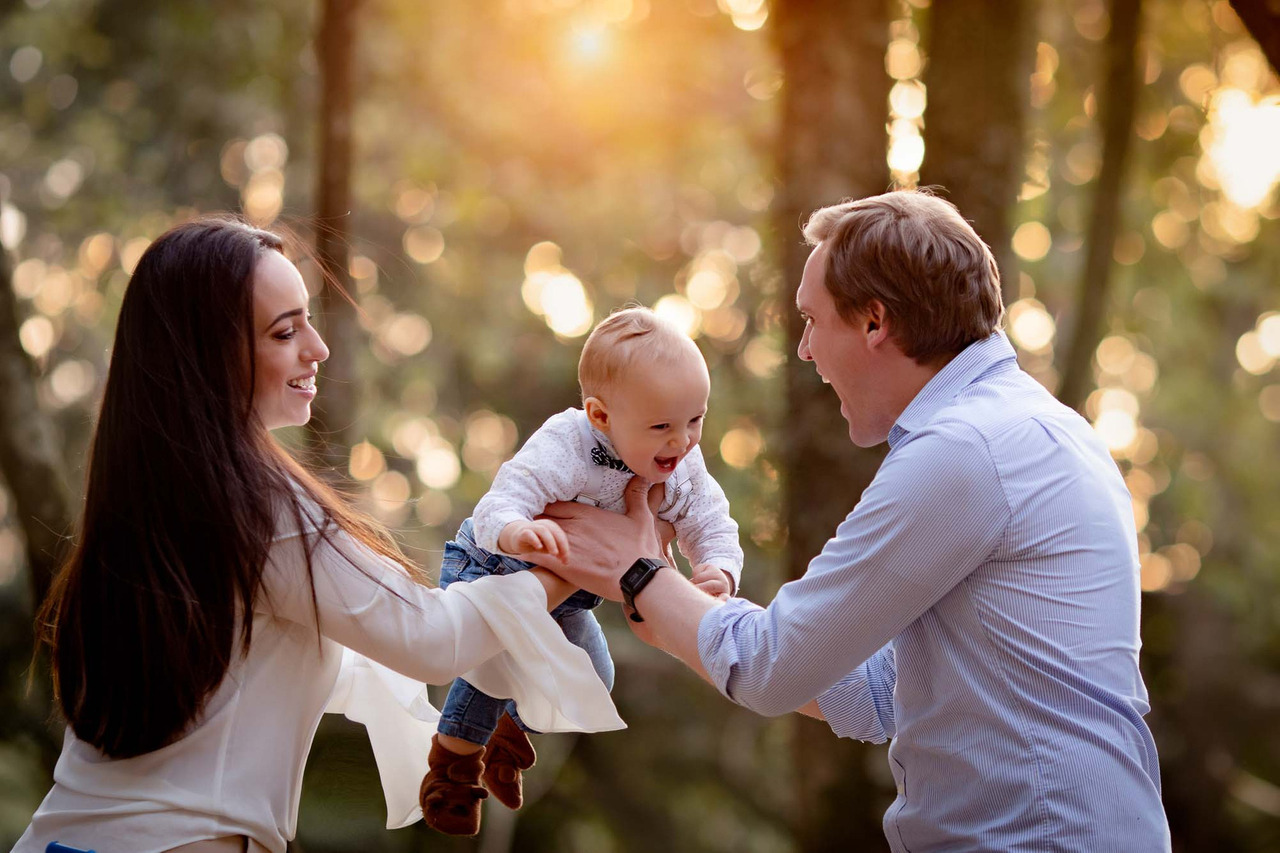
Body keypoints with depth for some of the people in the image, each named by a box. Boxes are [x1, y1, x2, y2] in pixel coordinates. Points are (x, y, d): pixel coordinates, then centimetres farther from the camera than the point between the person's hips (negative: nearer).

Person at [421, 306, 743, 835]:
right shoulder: (562, 449, -40)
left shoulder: (684, 467, -20)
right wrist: (517, 532, -70)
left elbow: (713, 529, -14)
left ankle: (511, 731, 46)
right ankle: (455, 757, -1)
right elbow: (495, 511, -46)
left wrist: (718, 572, -37)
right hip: (488, 570, -7)